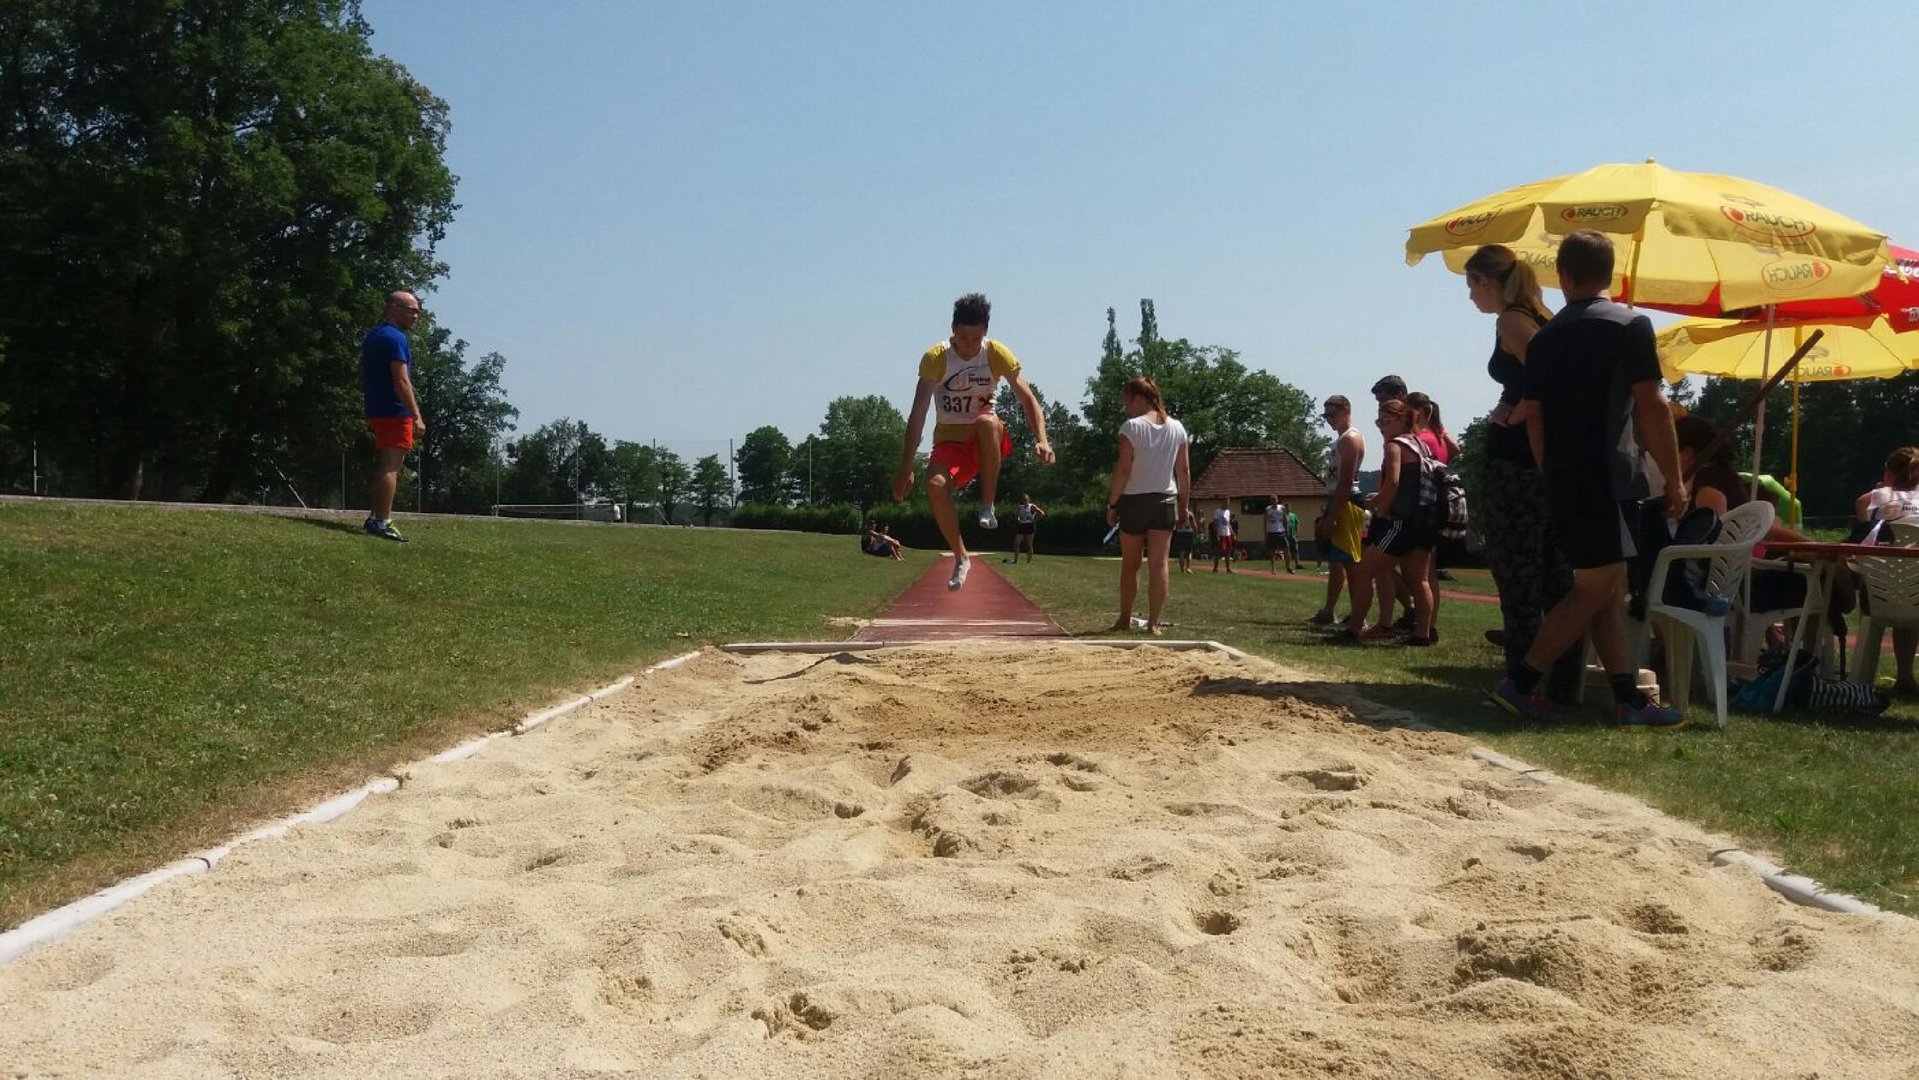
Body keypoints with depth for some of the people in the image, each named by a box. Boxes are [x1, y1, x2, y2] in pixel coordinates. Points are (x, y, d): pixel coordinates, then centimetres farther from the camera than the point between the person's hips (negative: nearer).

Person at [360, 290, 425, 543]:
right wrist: (417, 417, -21)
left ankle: (375, 517, 19)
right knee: (391, 467, -9)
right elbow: (402, 382, -20)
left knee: (384, 466, 16)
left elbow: (364, 378, 22)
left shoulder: (373, 335, 18)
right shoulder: (395, 338, -13)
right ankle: (382, 522, -10)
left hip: (377, 411, 10)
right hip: (394, 412, -10)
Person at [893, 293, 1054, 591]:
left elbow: (1028, 399, -11)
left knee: (987, 422, -37)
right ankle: (961, 557, -8)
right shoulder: (935, 358, -13)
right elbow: (918, 414, -14)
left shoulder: (997, 354, -10)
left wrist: (1041, 439, -30)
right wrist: (906, 468, -17)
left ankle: (988, 506, -23)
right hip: (949, 440, 0)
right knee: (935, 486, -30)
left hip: (987, 441, 0)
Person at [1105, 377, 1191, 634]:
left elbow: (1123, 470, -13)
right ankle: (1153, 622, -2)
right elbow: (1184, 471, 6)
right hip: (1165, 500, 3)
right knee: (1158, 564, 1)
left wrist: (1112, 503, -6)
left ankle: (1125, 619, 19)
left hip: (1134, 500, -3)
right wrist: (1184, 503, 14)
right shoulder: (1177, 428, 4)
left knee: (1129, 565, 11)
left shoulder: (1131, 427, -10)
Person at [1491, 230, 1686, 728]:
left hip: (1563, 482, 7)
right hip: (1608, 478, -7)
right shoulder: (1629, 325, -5)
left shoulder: (1545, 337, 12)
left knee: (1608, 590, 10)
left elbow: (1534, 417, 13)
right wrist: (1674, 479, -4)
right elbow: (1651, 408, -10)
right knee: (1595, 591, -3)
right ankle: (1520, 683, -4)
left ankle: (1628, 698, 8)